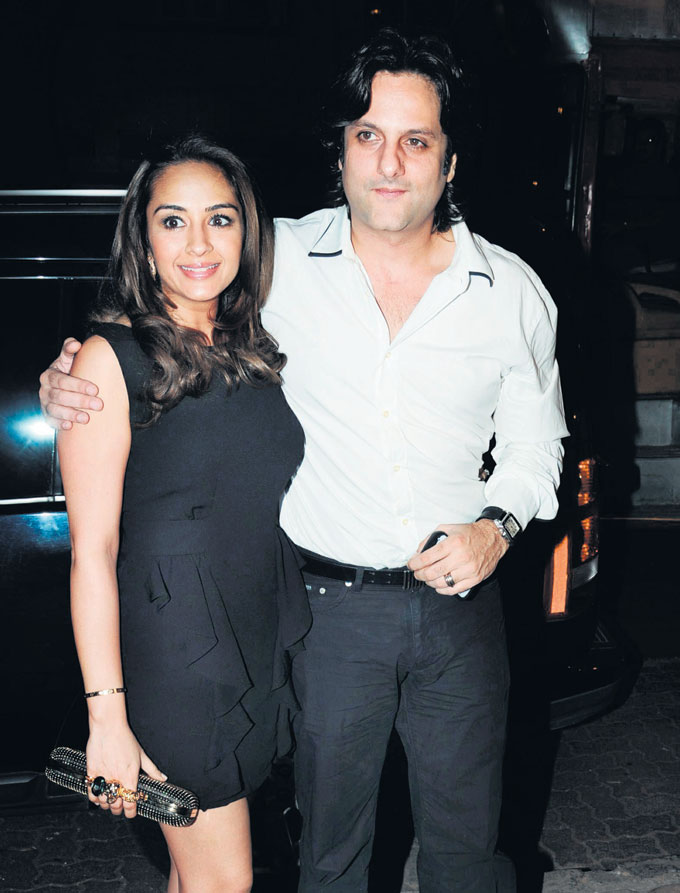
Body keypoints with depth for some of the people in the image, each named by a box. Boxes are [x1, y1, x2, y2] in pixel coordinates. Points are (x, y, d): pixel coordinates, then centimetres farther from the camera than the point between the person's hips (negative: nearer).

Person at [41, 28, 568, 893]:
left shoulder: (511, 289, -1)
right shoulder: (279, 261, -6)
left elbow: (534, 439, 10)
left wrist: (498, 523, -8)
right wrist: (73, 381, -11)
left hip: (462, 600, 2)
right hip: (330, 603, -1)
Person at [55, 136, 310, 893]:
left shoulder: (255, 348, 8)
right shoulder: (113, 357, -12)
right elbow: (93, 551, -14)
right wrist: (107, 715, -15)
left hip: (265, 642, 6)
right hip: (174, 652, -6)